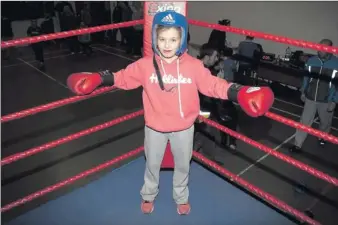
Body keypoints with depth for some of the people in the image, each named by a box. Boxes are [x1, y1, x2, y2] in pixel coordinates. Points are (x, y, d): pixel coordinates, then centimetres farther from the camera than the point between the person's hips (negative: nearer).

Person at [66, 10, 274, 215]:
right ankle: (149, 195, 50)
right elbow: (125, 77, -3)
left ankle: (181, 197, 50)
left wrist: (237, 92, -26)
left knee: (183, 164, 21)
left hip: (184, 128, 0)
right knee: (152, 163, 21)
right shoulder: (145, 64, -12)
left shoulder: (194, 65, -14)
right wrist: (102, 78, -13)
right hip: (155, 127, 0)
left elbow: (212, 84, -14)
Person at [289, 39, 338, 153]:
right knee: (304, 121, 2)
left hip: (326, 101, -1)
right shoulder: (311, 61, -7)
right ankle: (297, 145, 8)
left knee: (325, 122, 20)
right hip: (310, 98, 1)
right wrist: (303, 92, 9)